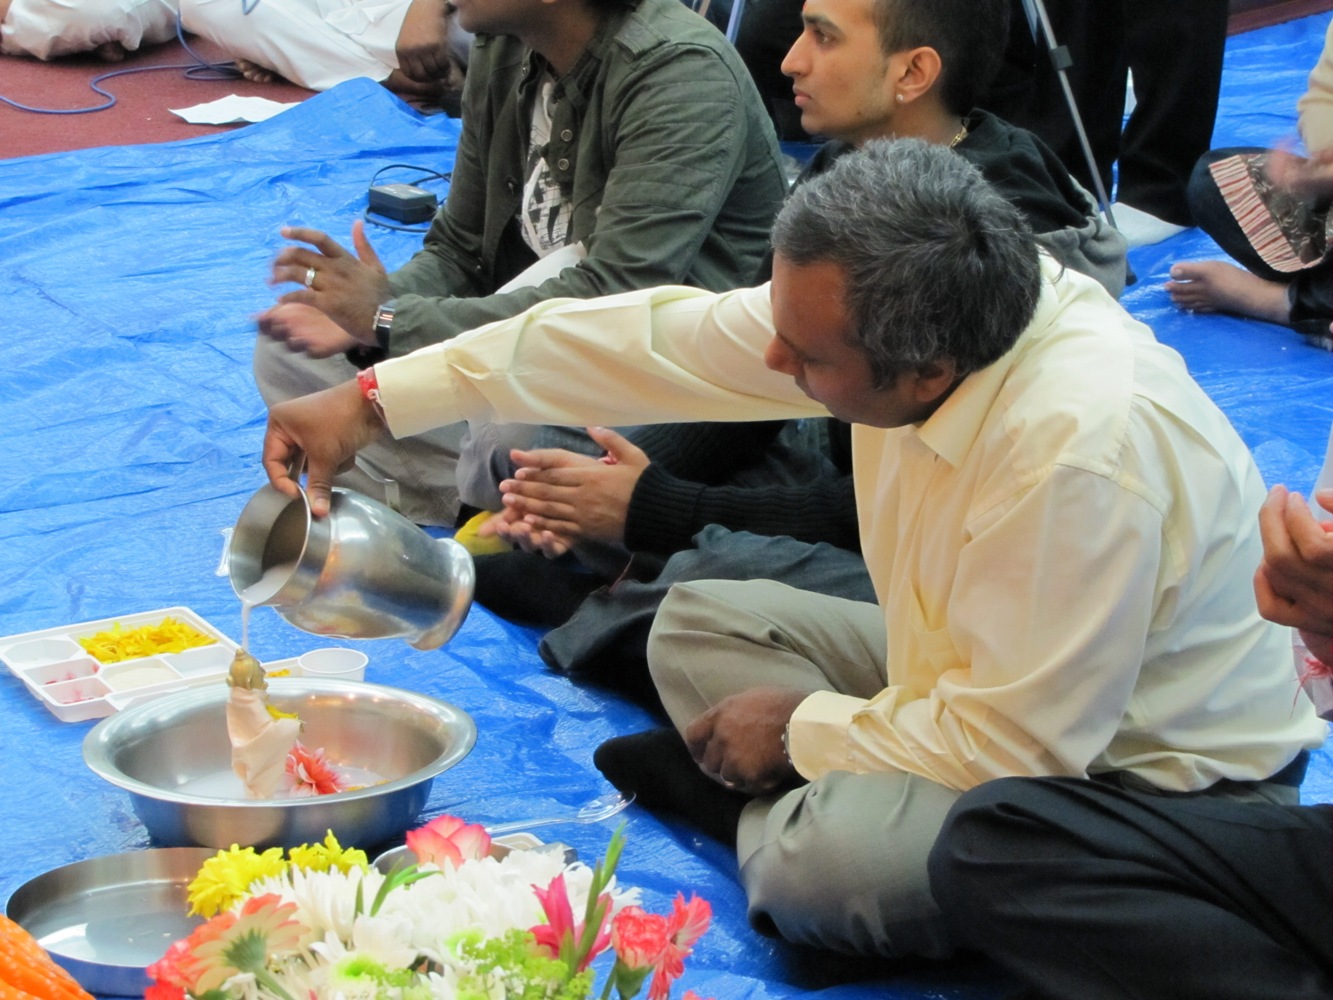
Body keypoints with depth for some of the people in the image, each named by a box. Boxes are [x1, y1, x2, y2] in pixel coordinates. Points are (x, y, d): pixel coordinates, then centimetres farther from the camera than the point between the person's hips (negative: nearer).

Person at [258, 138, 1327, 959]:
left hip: (1158, 784, -8)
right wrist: (378, 398, -5)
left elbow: (1014, 745, -30)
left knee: (823, 862, -31)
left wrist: (800, 727, -14)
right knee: (701, 624, 8)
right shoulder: (873, 302, -14)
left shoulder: (1086, 455, -37)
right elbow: (658, 340, -7)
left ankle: (788, 821, 1)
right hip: (1004, 677, 8)